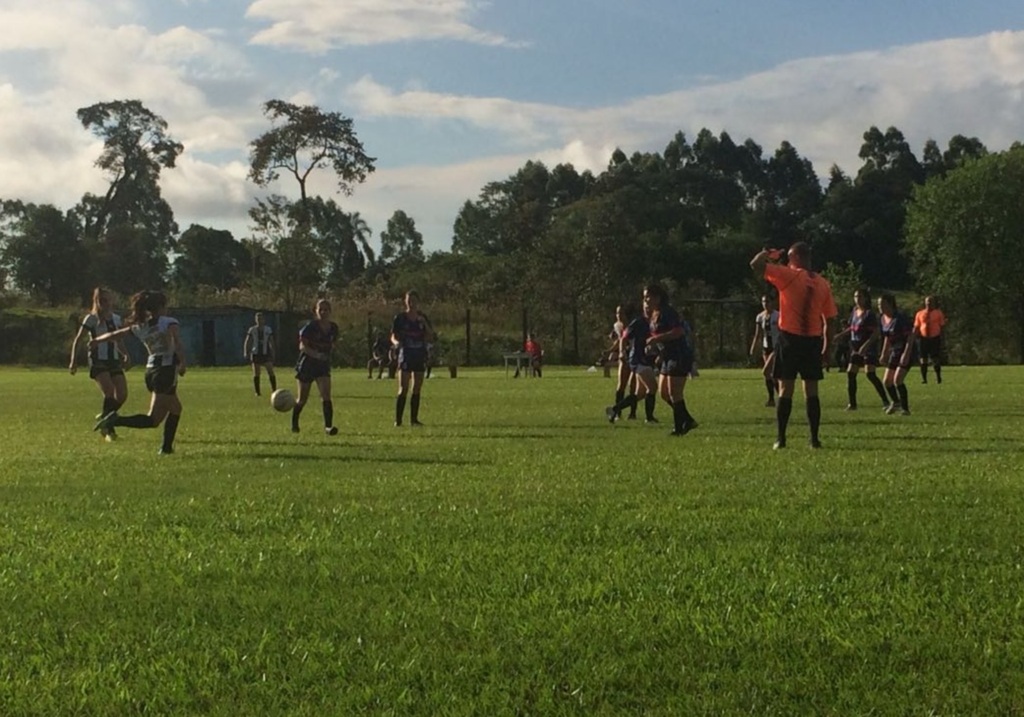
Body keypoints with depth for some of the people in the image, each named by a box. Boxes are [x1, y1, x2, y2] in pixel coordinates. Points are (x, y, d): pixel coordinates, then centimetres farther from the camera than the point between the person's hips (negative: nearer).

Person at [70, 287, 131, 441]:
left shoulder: (116, 319, 11)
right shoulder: (91, 319, -5)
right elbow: (77, 340, -3)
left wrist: (125, 355, 5)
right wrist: (74, 361, -11)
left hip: (114, 361, 6)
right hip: (98, 361, -6)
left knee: (122, 395, -5)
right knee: (109, 393, -21)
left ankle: (104, 417, 21)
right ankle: (107, 429, -9)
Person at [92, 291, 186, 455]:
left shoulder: (140, 327, 12)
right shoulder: (169, 322, -3)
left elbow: (114, 334, 16)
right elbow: (178, 344, -21)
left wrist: (96, 340, 30)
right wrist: (182, 363, -21)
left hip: (151, 372, 7)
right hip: (166, 370, -7)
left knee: (175, 409, 22)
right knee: (153, 419, -10)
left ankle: (167, 447, 19)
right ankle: (116, 421, -28)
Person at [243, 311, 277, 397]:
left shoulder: (268, 329, 4)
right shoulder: (252, 330, 2)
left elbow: (271, 342, 9)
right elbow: (247, 342, 3)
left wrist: (273, 354, 5)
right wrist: (246, 352, -8)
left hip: (266, 354, 0)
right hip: (256, 354, 0)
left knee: (271, 372, -11)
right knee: (256, 374, 3)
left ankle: (274, 390, -7)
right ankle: (257, 392, 12)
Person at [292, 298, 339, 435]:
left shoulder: (333, 328, 2)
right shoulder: (310, 326, -13)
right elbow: (302, 345, -16)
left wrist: (326, 354, 2)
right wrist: (314, 353, -31)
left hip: (323, 365, 3)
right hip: (307, 364, -3)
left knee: (326, 395, -14)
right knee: (302, 398, 7)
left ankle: (328, 426, -17)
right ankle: (294, 424, 29)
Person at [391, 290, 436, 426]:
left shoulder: (422, 317, 7)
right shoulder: (400, 318, -2)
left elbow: (431, 337, 3)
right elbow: (393, 336, -1)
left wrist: (424, 323, -12)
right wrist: (396, 342, -24)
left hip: (420, 356, 4)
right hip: (405, 355, -4)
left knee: (416, 389, 6)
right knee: (403, 389, -10)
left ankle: (414, 419, 12)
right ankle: (398, 419, -9)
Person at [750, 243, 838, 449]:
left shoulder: (788, 276, -8)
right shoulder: (822, 284, 6)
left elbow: (755, 264, -11)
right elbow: (829, 319, 7)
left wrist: (768, 253, 9)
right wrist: (826, 347, 14)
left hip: (790, 339, -3)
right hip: (813, 340, 3)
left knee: (785, 390, 0)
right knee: (811, 391, 8)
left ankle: (781, 438, -1)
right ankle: (814, 438, 6)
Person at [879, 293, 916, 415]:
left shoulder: (901, 318, -21)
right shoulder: (883, 319, 4)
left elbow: (910, 336, -21)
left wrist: (906, 354, -28)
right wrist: (884, 354, 18)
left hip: (906, 352, -8)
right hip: (894, 352, 8)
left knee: (897, 379, -19)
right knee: (887, 381, 9)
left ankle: (905, 408, -8)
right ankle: (896, 402, 35)